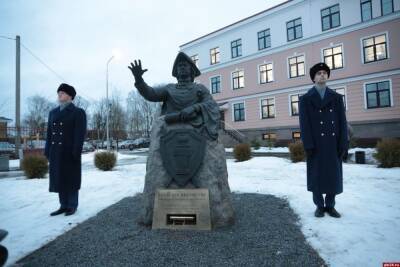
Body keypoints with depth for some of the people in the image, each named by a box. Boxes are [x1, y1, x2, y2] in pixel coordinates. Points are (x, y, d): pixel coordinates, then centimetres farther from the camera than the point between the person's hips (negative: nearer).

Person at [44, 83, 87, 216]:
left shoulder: (78, 112, -6)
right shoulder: (53, 113, 13)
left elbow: (80, 134, -13)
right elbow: (49, 133, 13)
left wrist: (76, 153, -18)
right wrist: (48, 152, 7)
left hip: (70, 153, -6)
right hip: (56, 153, 6)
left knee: (71, 179, 2)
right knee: (60, 179, 9)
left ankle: (72, 206, 13)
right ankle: (64, 206, 19)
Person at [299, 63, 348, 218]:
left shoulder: (337, 97, 11)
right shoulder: (305, 99, 3)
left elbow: (342, 122, 5)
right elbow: (304, 124, -5)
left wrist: (343, 144, -4)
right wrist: (308, 146, -13)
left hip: (333, 145, 3)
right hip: (316, 145, -2)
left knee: (334, 176, 8)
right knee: (317, 176, 4)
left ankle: (330, 206, 23)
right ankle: (320, 206, 18)